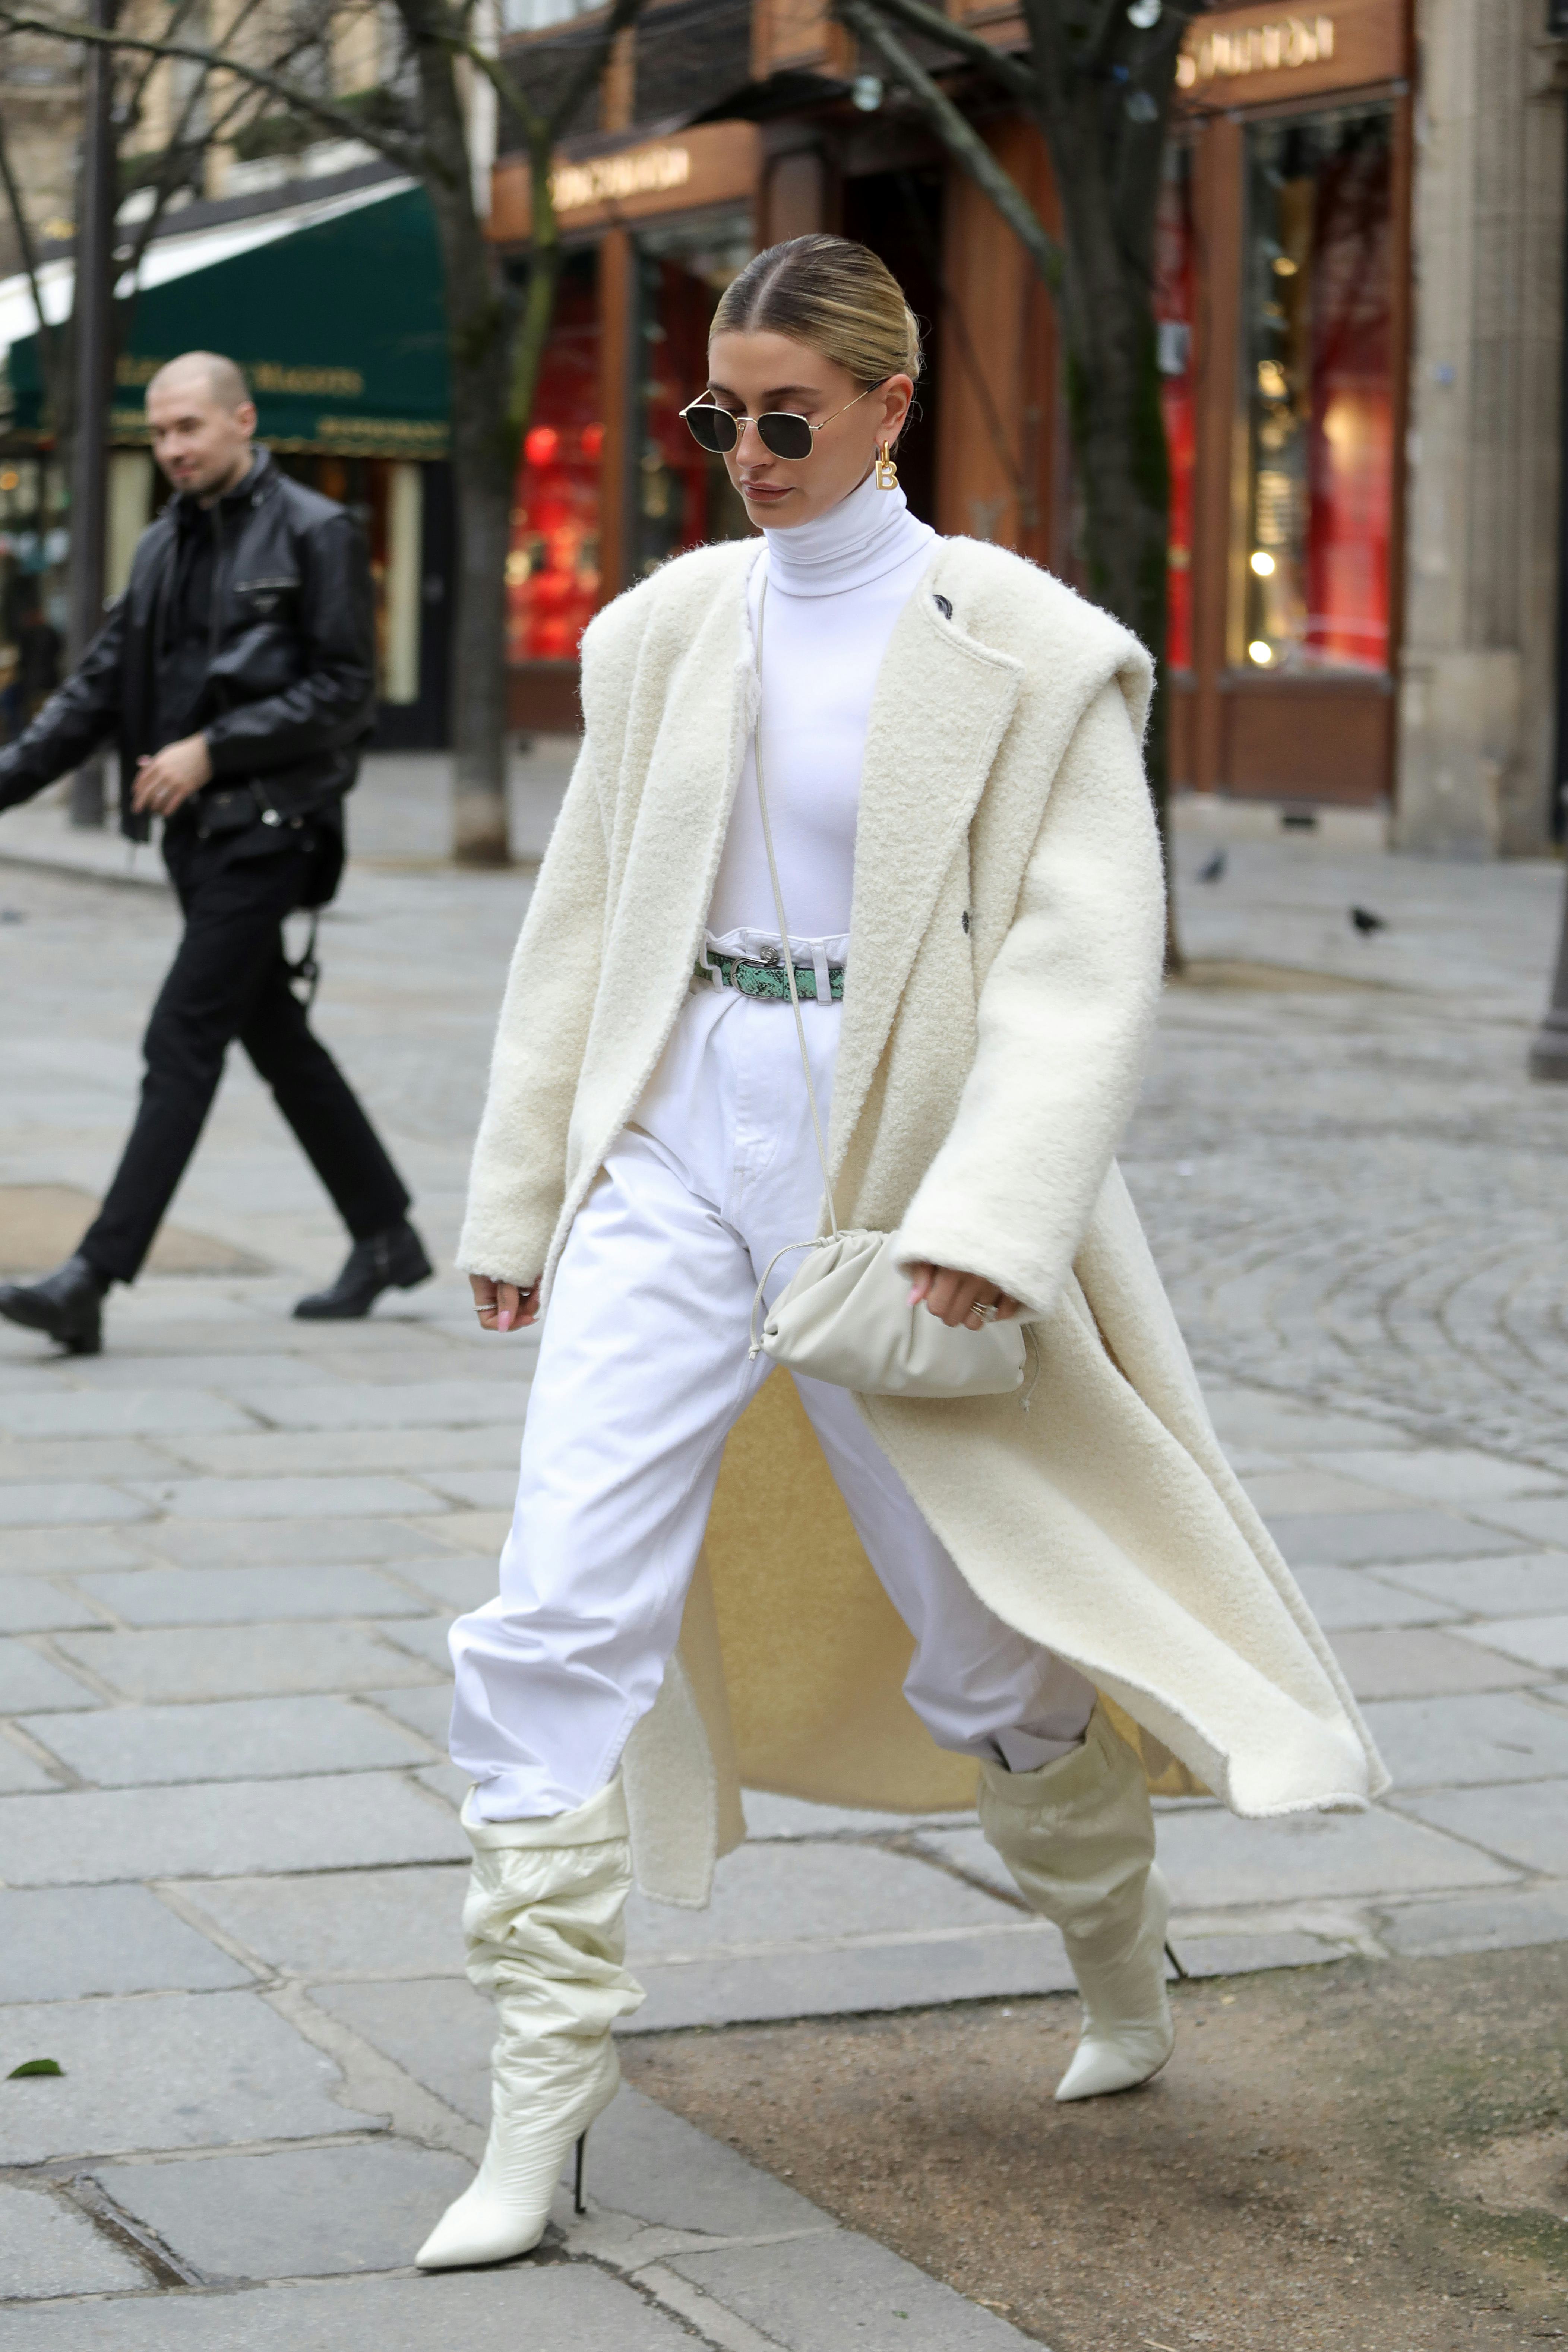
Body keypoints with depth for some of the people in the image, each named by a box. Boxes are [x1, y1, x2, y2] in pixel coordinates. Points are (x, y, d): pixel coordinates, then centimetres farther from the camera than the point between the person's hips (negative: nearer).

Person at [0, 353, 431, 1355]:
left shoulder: (315, 535, -7)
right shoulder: (165, 546, 14)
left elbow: (345, 689, -12)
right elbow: (102, 686, 14)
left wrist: (213, 749, -18)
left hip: (269, 826, -8)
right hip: (197, 828, 8)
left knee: (184, 1040, -12)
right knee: (277, 1039, 13)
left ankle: (96, 1277, -15)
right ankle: (387, 1238, 26)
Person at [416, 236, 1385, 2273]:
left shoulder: (1024, 652, -5)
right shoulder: (666, 631, 8)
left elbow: (1086, 964, -11)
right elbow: (584, 928, 14)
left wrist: (984, 1221, -21)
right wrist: (520, 1200, 15)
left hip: (896, 1164, -3)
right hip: (677, 1139, 3)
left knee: (980, 1642, 10)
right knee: (559, 1616, -10)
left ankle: (1121, 1955, 41)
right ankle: (541, 2113, -3)